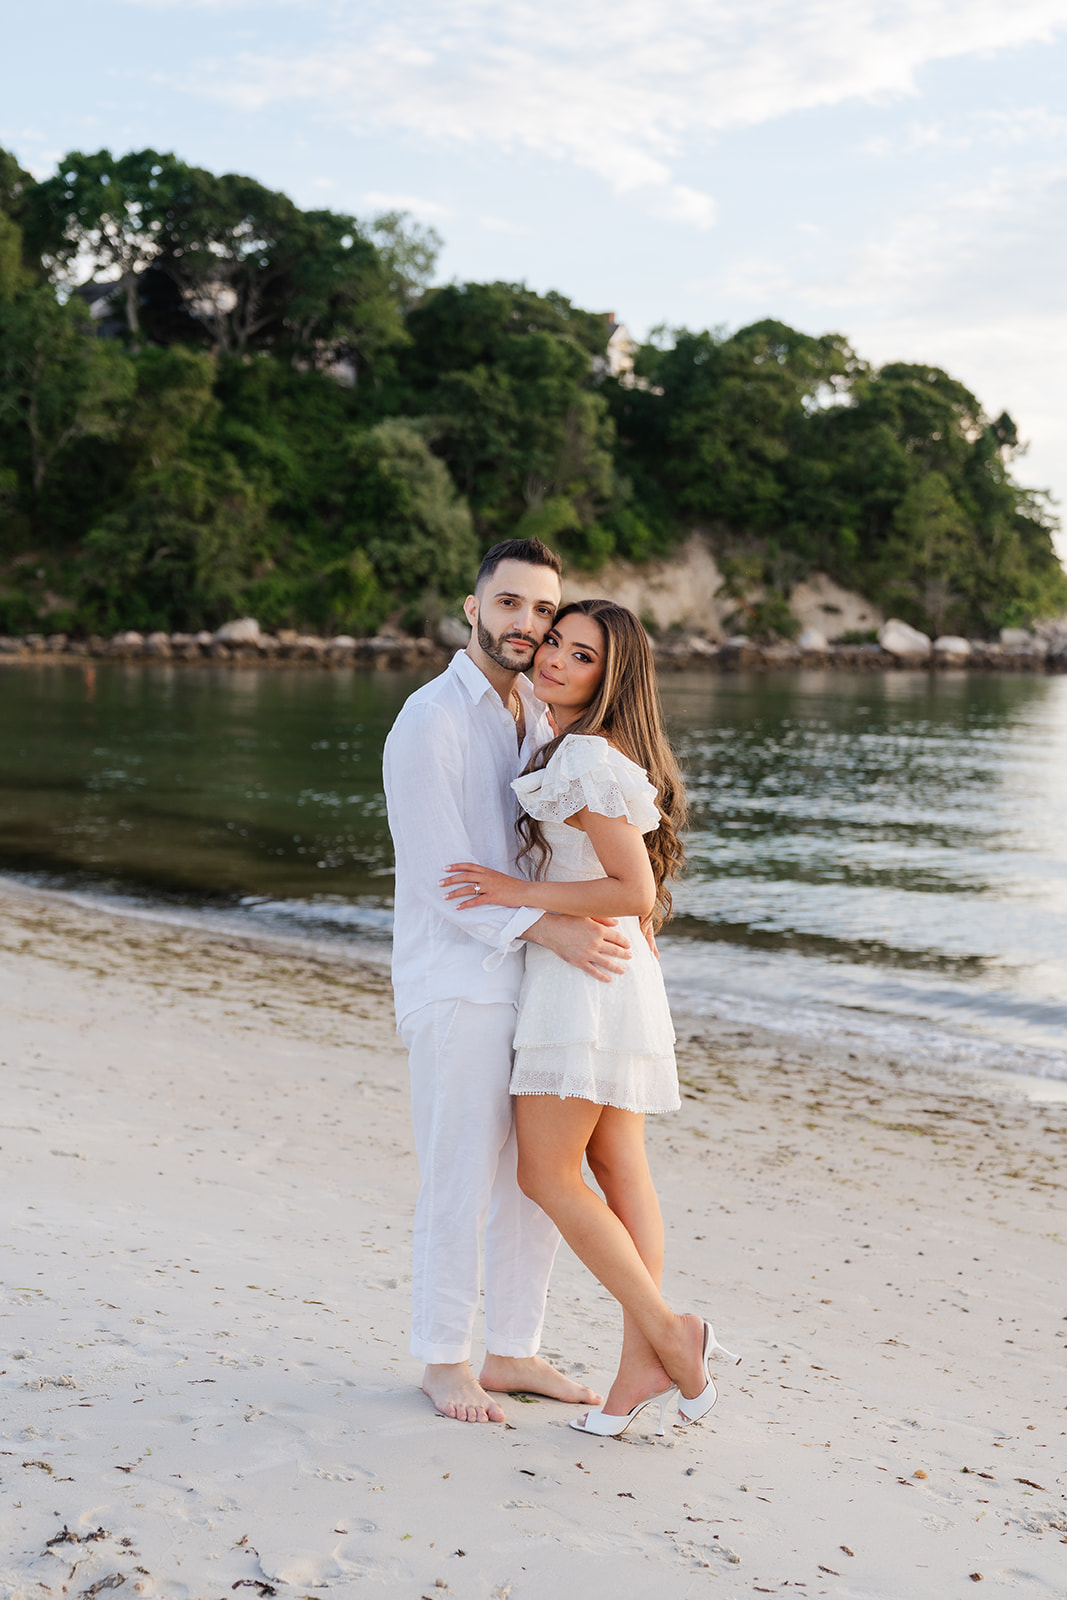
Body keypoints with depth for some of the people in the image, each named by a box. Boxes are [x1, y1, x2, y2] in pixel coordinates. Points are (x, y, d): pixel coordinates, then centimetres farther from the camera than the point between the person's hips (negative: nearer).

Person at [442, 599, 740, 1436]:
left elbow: (635, 891, -21)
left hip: (586, 976, -10)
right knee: (619, 1170, 9)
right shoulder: (581, 748, 11)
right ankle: (644, 1362, 12)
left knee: (547, 1174, -3)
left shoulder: (588, 759, -18)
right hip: (612, 978, 10)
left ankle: (668, 1333, 0)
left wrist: (519, 892, -18)